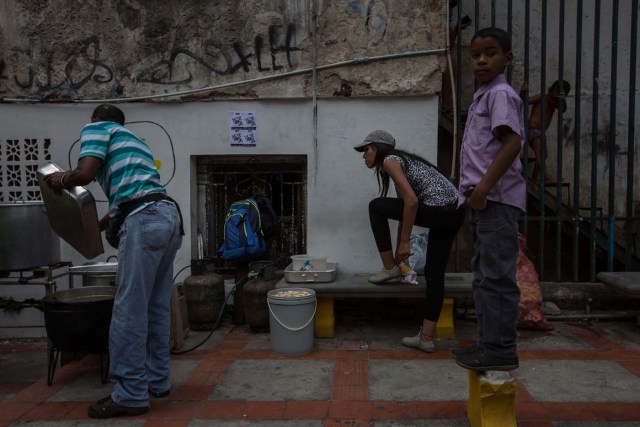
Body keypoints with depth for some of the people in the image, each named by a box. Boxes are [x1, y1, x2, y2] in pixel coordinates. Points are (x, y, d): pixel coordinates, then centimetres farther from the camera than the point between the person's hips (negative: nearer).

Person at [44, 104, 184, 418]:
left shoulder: (97, 128, 10)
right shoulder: (132, 141, 34)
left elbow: (85, 173, -8)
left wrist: (61, 180, 14)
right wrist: (92, 228, 43)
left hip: (145, 221, -9)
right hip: (168, 217, 9)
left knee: (130, 309, -4)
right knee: (156, 306, 14)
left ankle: (131, 395, 2)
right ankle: (157, 380, 23)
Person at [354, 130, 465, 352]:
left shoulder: (389, 160, -1)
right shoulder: (401, 161, 26)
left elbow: (411, 201, -15)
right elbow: (403, 210, 27)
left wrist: (405, 242, -9)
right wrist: (399, 252, 29)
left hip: (438, 210, -10)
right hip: (455, 212, 10)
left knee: (376, 206, 6)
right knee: (434, 274, 13)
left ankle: (389, 268, 12)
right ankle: (426, 338, 18)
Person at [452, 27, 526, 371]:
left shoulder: (500, 94, -7)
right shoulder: (482, 96, 21)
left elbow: (512, 143, -20)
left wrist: (483, 189, -22)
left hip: (496, 199, -10)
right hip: (483, 200, 10)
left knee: (497, 276, -5)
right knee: (484, 276, 13)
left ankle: (500, 350, 4)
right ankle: (489, 343, 23)